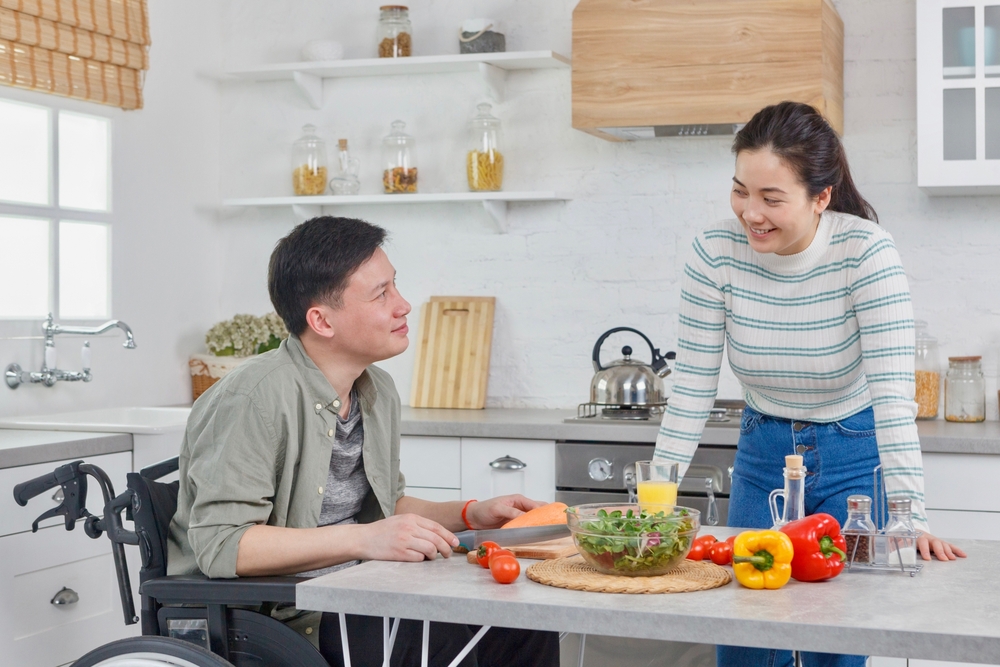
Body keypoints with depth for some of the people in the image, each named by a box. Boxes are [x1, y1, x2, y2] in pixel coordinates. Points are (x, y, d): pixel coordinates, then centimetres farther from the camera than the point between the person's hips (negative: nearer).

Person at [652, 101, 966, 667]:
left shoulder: (866, 251, -23)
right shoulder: (716, 254, -15)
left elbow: (893, 392, -27)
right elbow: (692, 390, -11)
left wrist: (912, 520, -34)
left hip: (854, 456, -3)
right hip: (764, 455, 3)